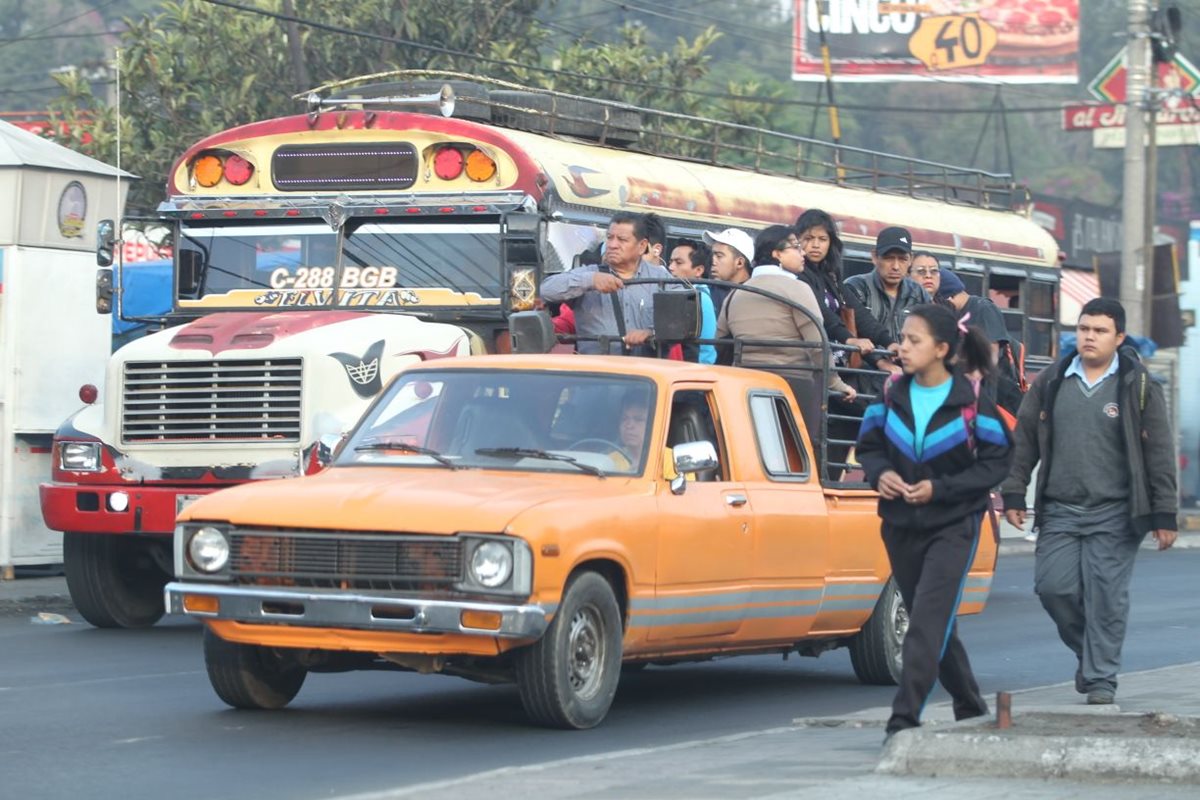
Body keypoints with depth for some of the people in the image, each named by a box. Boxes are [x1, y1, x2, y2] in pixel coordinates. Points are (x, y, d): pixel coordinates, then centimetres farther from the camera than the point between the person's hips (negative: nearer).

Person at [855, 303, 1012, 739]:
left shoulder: (972, 400, -10)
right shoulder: (892, 394, 2)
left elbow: (997, 461, -8)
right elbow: (869, 445, 13)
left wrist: (939, 488, -17)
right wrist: (880, 473, -10)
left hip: (953, 526, -5)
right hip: (901, 524, 5)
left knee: (928, 621, -16)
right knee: (933, 623, 13)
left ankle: (904, 718, -20)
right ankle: (971, 709, 31)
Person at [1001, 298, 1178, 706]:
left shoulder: (1139, 387, 0)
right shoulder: (1050, 382, 9)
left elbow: (1159, 454, 1)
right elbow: (1025, 439, 14)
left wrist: (1164, 515, -3)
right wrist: (1014, 494, 8)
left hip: (1114, 515, -3)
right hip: (1059, 511, 3)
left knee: (1106, 595, -6)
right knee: (1053, 587, -4)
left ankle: (1101, 678, 2)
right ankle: (1090, 651, 21)